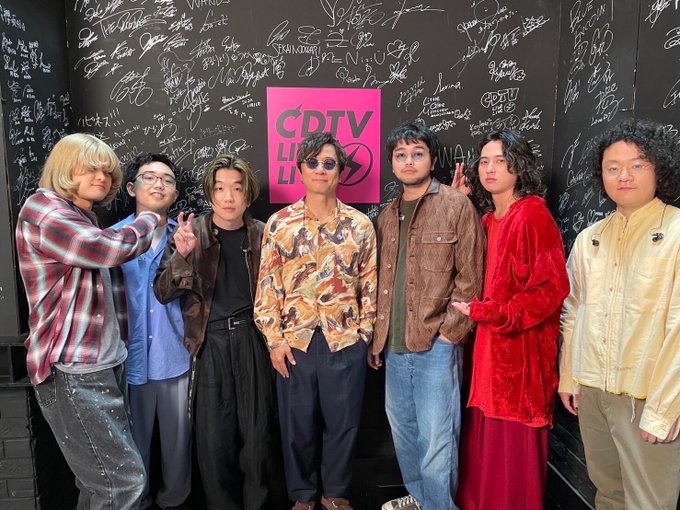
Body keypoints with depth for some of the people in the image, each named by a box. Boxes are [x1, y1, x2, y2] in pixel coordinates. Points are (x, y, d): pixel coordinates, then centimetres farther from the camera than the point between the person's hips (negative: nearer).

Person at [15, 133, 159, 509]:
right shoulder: (42, 209, -12)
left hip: (106, 363, 9)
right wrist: (148, 220, -7)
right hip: (73, 372, -9)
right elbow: (112, 248, -24)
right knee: (124, 478, -6)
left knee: (101, 478, 15)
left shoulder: (85, 219, 17)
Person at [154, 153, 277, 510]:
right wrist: (182, 255, -23)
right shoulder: (189, 233, -2)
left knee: (257, 428, 8)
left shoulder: (261, 235, 2)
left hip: (251, 338, 1)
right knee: (213, 434, 6)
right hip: (209, 341, -1)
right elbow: (163, 293, -7)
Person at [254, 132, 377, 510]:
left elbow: (369, 284, 4)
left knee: (342, 422, 12)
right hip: (295, 340, 0)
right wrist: (274, 339, -5)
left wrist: (365, 333, 2)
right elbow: (268, 286, -1)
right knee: (298, 425, 13)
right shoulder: (279, 224, -1)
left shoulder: (360, 224, 1)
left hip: (346, 340, 1)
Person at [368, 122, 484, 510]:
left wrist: (448, 334, -12)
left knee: (436, 436, 2)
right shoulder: (388, 215, 12)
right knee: (402, 428, 20)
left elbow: (469, 277, -9)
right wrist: (377, 338, 13)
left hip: (435, 344, -6)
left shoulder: (457, 206, -6)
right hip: (395, 345, 7)